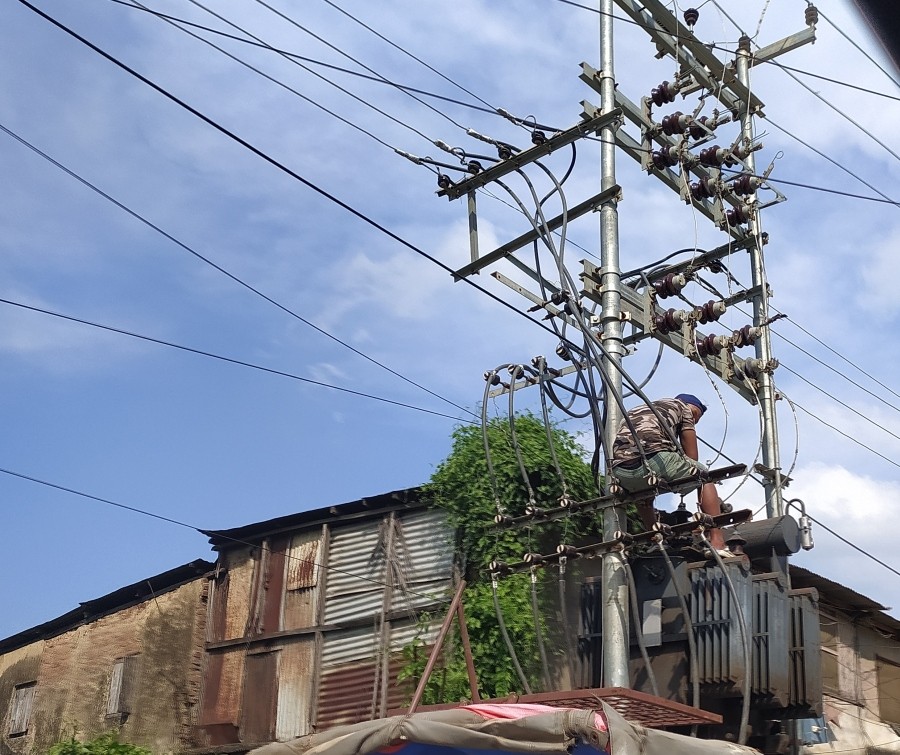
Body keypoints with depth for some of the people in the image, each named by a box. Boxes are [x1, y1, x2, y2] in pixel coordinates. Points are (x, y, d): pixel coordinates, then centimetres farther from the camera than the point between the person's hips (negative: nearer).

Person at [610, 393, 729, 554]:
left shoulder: (637, 410, 40)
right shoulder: (682, 407, 25)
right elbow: (691, 458, 22)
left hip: (620, 471, 5)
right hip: (654, 457, -5)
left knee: (642, 495, 40)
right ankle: (717, 542, 6)